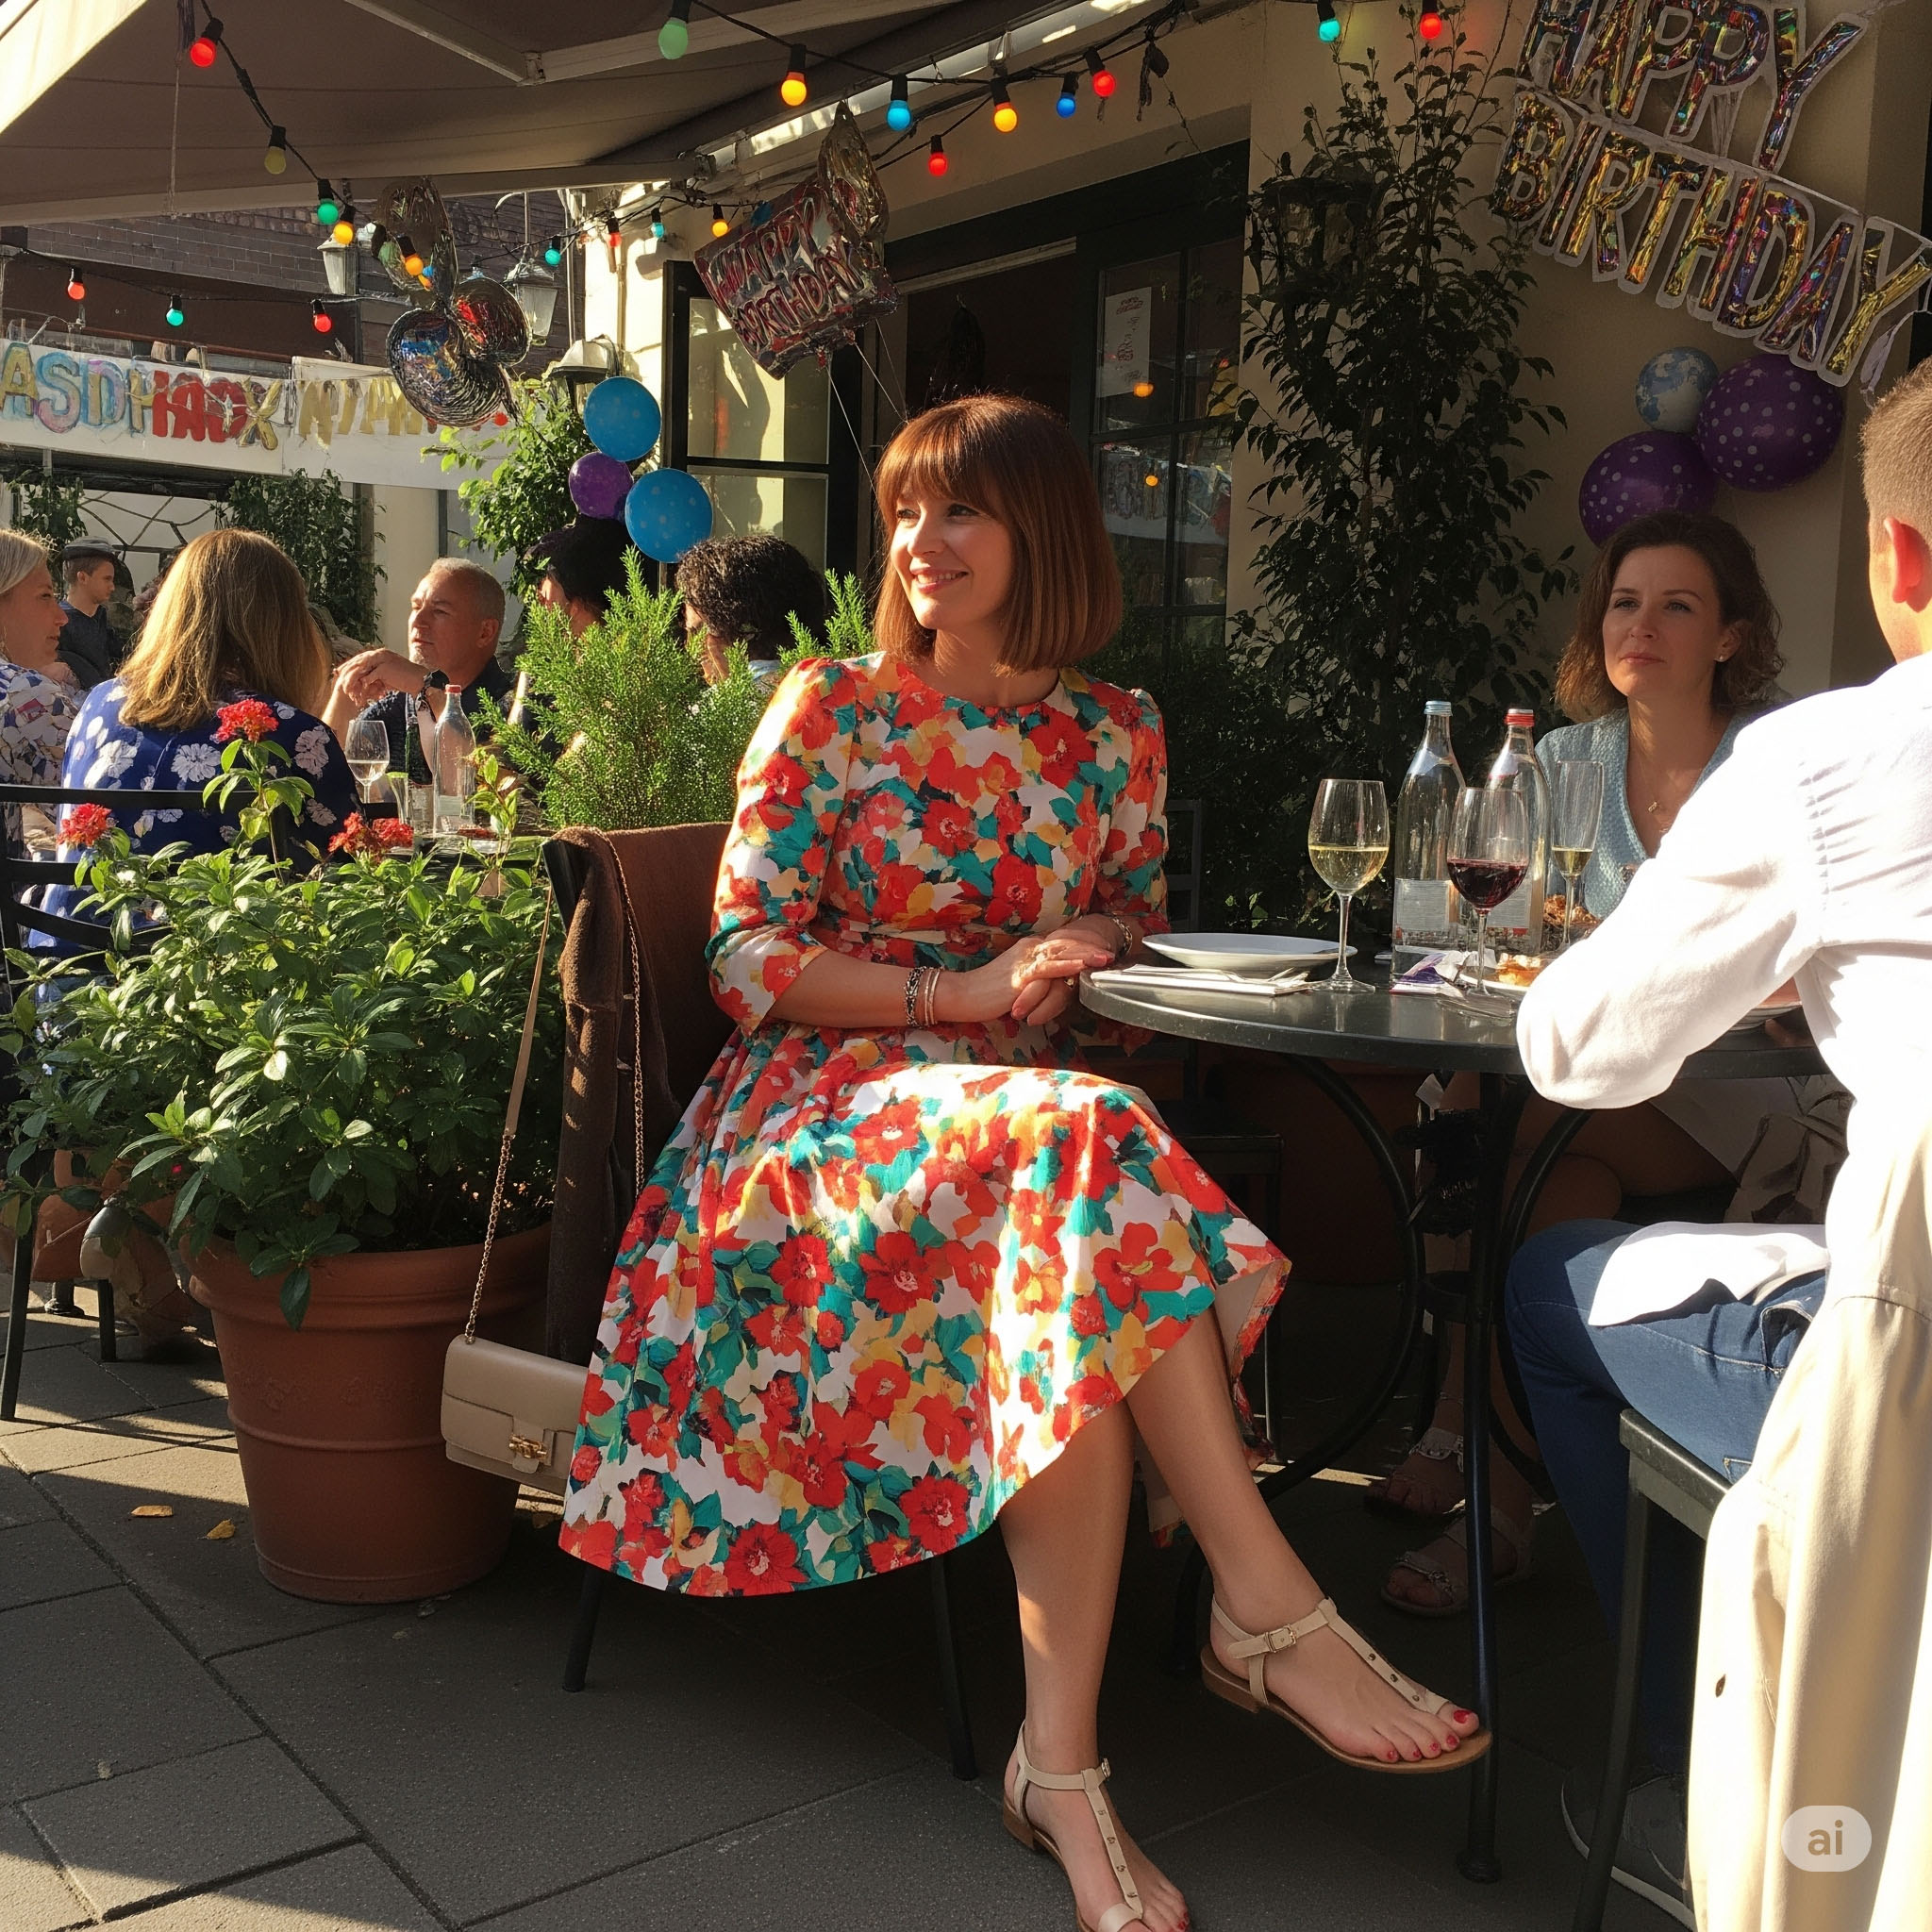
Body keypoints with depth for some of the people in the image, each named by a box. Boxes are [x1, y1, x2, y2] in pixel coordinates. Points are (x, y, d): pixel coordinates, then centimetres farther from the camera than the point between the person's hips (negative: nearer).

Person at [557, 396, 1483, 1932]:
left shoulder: (1114, 734, 12)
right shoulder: (828, 709, 4)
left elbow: (1135, 916, 21)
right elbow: (748, 959, -1)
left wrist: (1086, 943, -5)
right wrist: (961, 990, -14)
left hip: (1021, 1095, 3)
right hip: (835, 1097, -3)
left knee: (1079, 1286, -35)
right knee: (1082, 1138, -36)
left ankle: (1063, 1762, -28)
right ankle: (1273, 1612, -32)